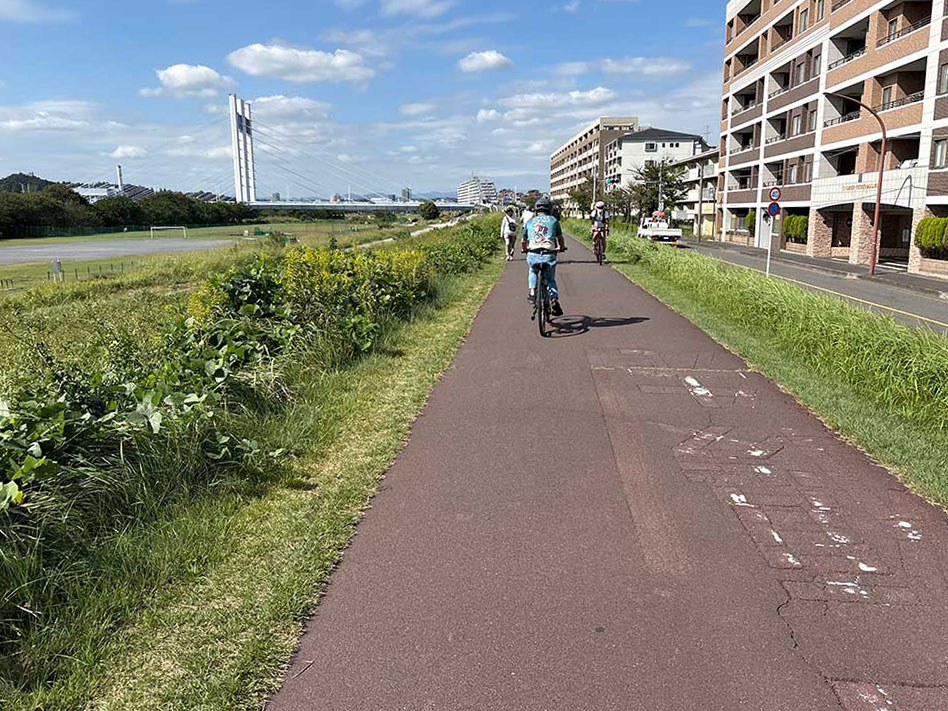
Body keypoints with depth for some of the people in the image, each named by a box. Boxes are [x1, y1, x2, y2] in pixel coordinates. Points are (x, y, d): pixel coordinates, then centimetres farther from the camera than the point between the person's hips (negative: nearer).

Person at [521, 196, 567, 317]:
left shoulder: (529, 221, 14)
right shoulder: (553, 220, 11)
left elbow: (523, 241, 18)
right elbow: (560, 238, 19)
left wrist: (525, 250, 39)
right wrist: (562, 248, 38)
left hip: (533, 255, 1)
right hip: (549, 255, -1)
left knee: (533, 272, 32)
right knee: (550, 279, 17)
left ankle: (533, 292, 17)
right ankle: (554, 301, 1)